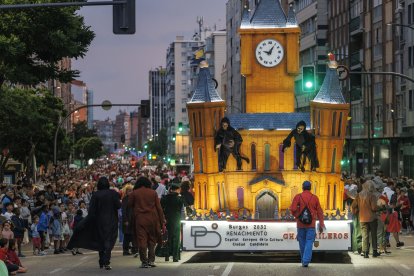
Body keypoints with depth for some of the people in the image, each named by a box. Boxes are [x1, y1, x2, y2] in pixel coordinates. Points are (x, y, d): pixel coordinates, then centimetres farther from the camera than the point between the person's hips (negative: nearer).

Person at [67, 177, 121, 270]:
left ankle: (101, 262, 21)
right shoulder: (113, 193, -6)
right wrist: (119, 201, 10)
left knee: (100, 241, 16)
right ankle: (106, 262, -21)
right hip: (111, 221, -1)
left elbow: (91, 210, -8)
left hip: (99, 221, 1)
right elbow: (118, 205, -11)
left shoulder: (95, 195, -5)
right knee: (108, 241, -4)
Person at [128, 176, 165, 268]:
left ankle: (144, 262, -4)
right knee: (152, 240, 12)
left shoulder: (134, 193, 1)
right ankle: (151, 260, 10)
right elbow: (159, 207, 4)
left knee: (142, 240, -1)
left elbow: (129, 206, 5)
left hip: (140, 219, -2)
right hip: (152, 219, 2)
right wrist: (162, 220, 6)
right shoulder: (153, 193, 5)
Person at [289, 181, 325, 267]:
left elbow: (293, 209, -12)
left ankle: (303, 260, 23)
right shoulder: (315, 198, 0)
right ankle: (306, 261, -13)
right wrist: (321, 224, 7)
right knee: (309, 242, -1)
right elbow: (319, 212, 1)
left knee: (302, 242, 13)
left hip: (300, 223, 1)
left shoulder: (298, 197, -3)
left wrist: (297, 216, 7)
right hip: (311, 224, -1)